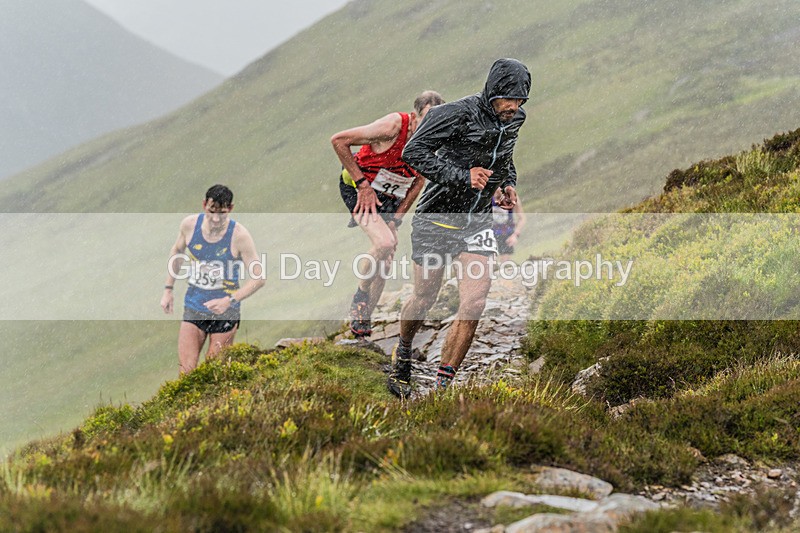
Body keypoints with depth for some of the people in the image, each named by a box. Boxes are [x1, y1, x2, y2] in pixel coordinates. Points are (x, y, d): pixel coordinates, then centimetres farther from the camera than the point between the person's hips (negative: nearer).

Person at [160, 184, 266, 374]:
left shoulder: (239, 235, -16)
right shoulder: (190, 224, -6)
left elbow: (259, 278, -14)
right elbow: (177, 251, 16)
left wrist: (230, 301, -25)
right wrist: (168, 289, 13)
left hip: (224, 315, -2)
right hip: (193, 310, 2)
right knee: (186, 373, -6)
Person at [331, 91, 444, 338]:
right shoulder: (393, 126, -29)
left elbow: (419, 180, 4)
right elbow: (338, 141, -25)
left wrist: (397, 217, -3)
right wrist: (362, 184, -22)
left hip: (390, 196, 6)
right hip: (358, 188, -6)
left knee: (385, 261, 4)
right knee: (384, 242, -27)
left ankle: (363, 318, 21)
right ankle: (360, 296, -3)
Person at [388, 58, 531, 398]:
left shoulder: (514, 120, 2)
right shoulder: (459, 114, -20)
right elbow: (413, 152, -23)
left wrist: (509, 184, 3)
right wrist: (461, 176, -29)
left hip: (477, 220, 4)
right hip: (438, 215, -4)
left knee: (475, 302, -13)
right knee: (424, 299, 10)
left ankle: (442, 387, -6)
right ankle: (403, 351, 44)